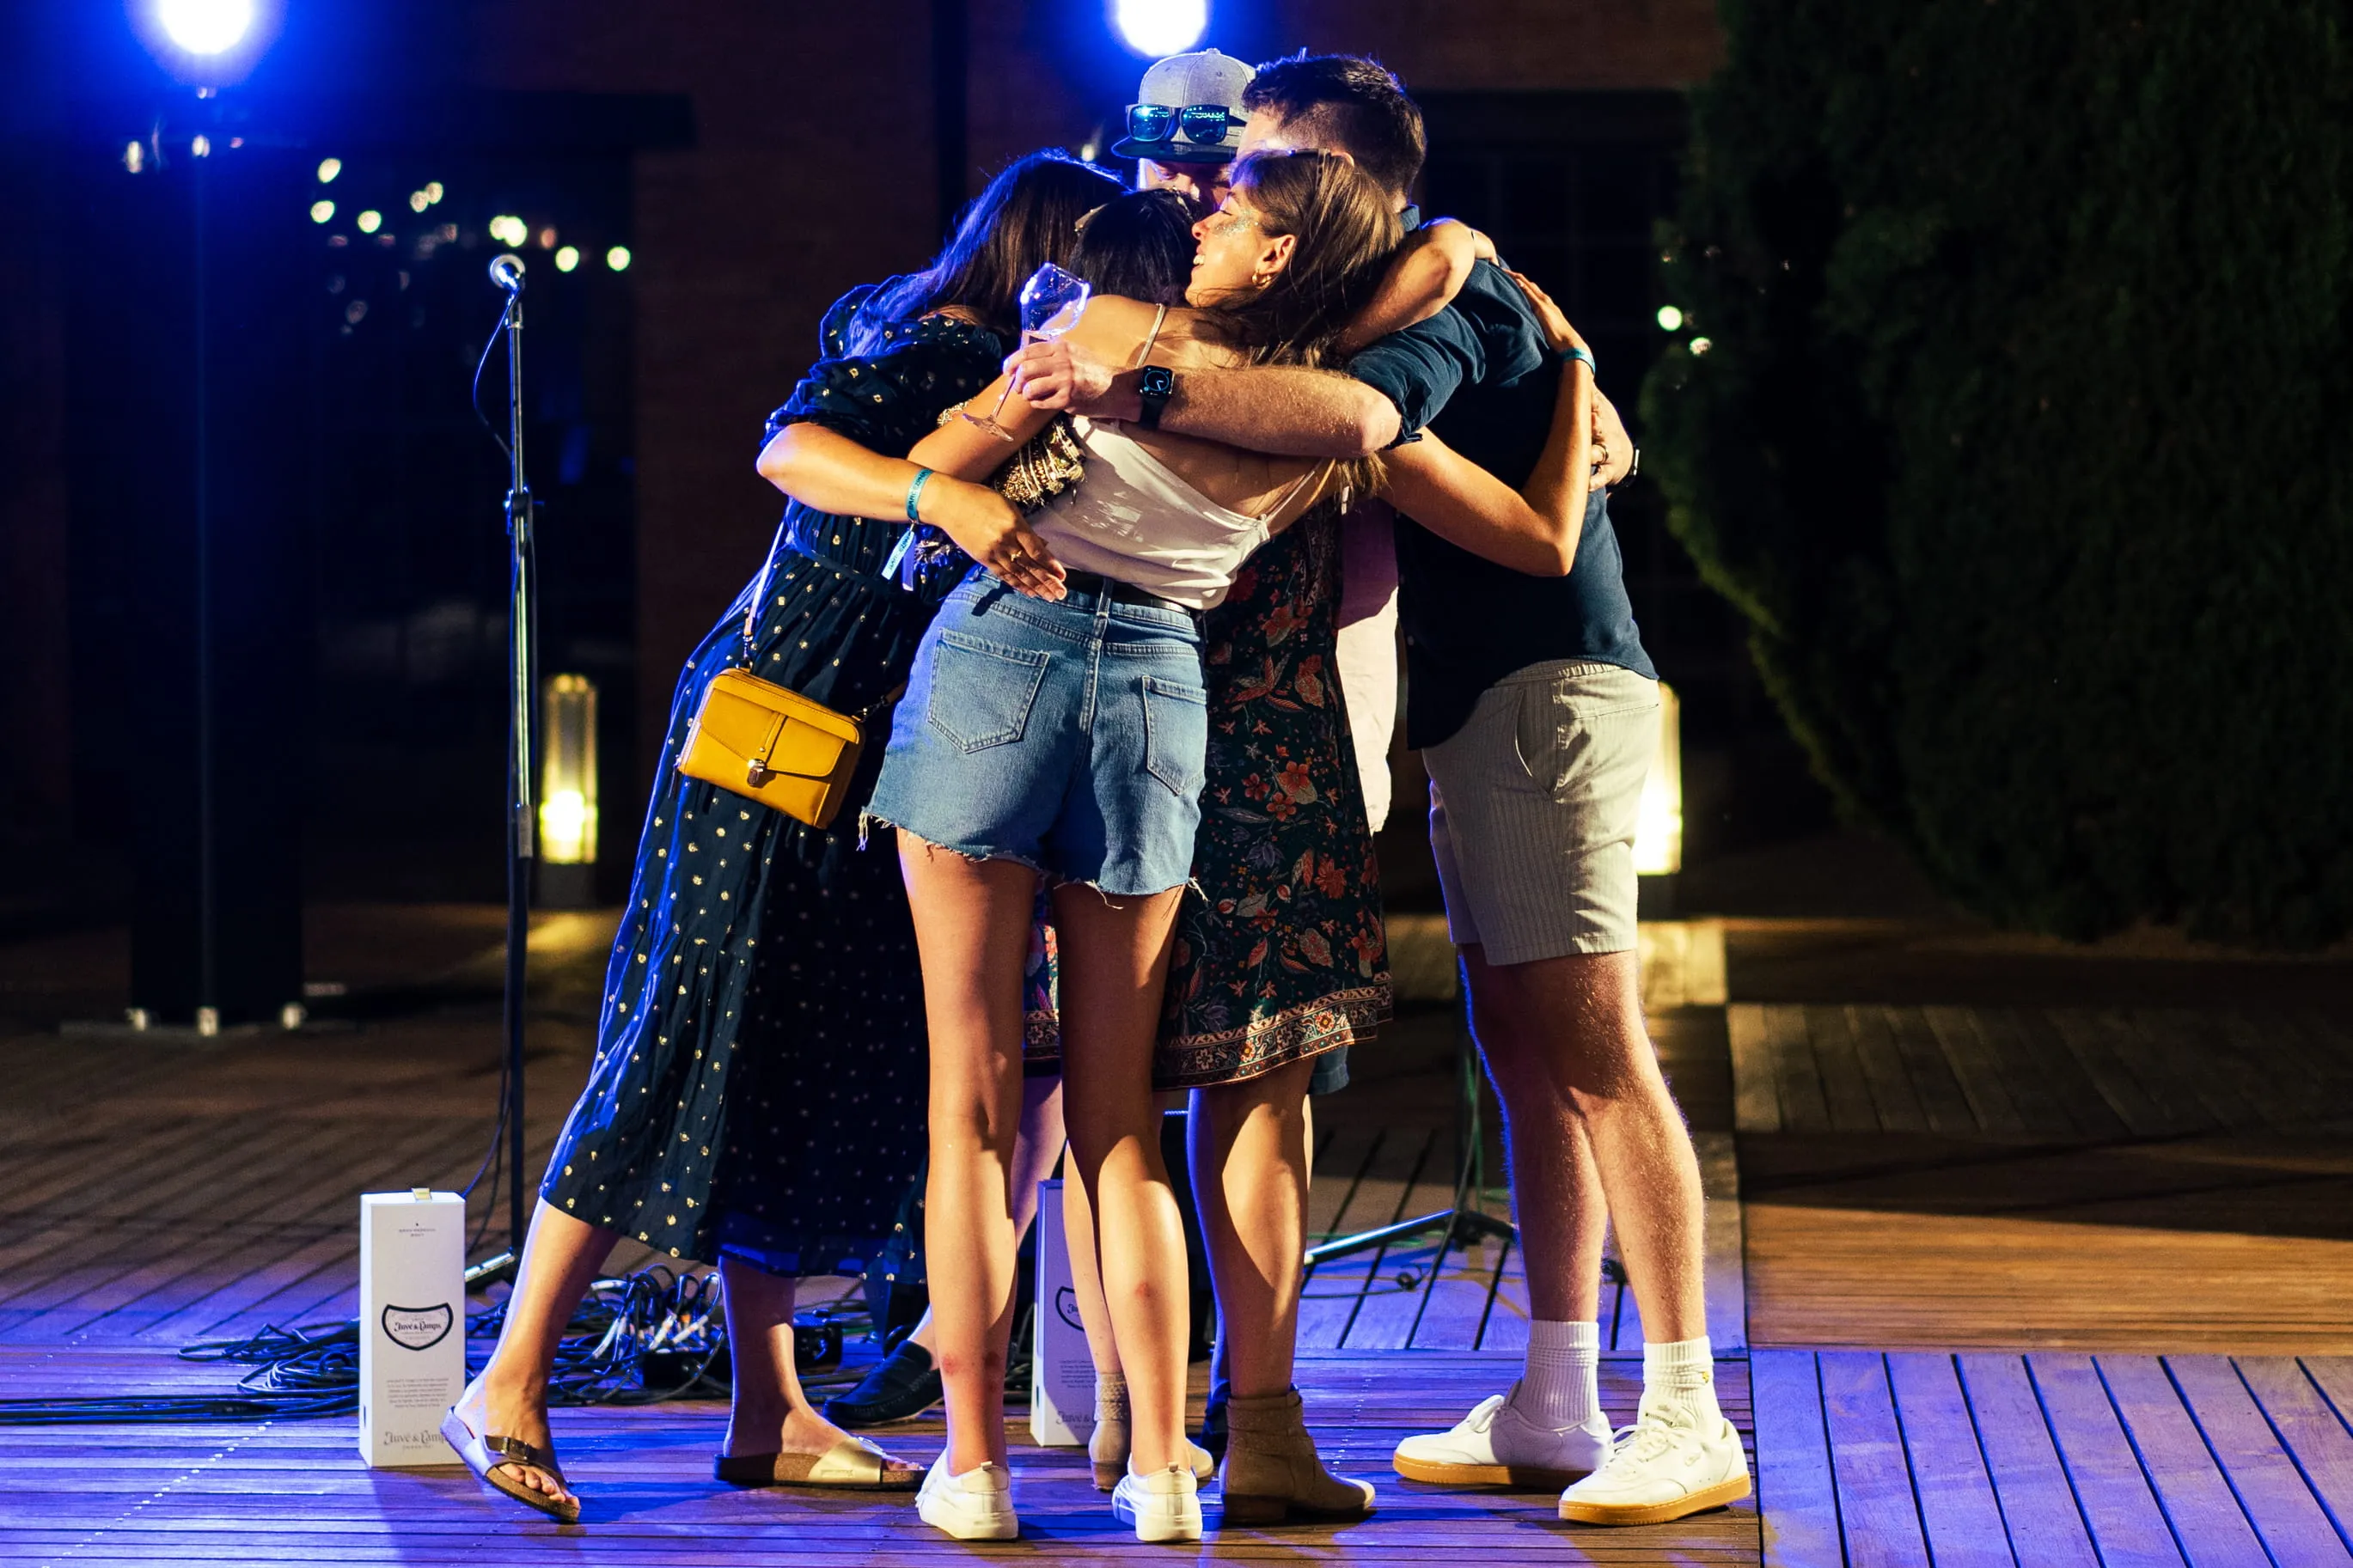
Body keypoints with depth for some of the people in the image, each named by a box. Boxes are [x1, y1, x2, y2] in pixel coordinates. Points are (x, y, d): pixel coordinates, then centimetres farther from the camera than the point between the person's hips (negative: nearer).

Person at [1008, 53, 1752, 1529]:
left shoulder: (1439, 290, -14)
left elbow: (1356, 416, -34)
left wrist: (1136, 393, -37)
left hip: (1547, 690, -10)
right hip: (1486, 704, 10)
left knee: (1590, 1047, -13)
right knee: (1526, 1052, 9)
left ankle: (1688, 1418, -13)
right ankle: (1555, 1406, 12)